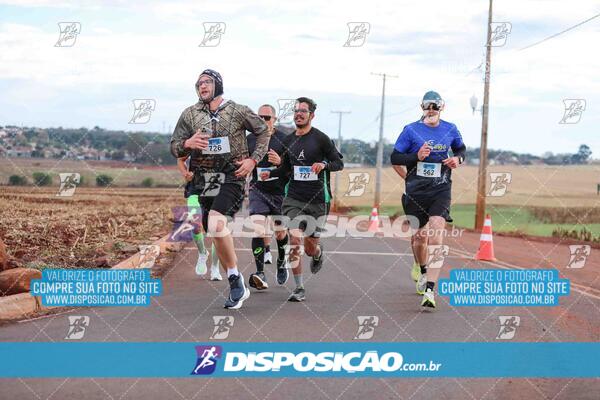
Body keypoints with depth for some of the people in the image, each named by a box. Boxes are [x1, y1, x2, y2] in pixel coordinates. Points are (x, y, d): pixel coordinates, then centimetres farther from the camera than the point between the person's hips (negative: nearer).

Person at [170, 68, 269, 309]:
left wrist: (253, 159, -1)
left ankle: (235, 278, -15)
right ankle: (238, 288, 21)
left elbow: (263, 132, 12)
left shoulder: (238, 111, 1)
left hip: (231, 177, -5)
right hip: (204, 180, 5)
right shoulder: (190, 114, 8)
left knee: (216, 223, -28)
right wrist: (187, 144, -14)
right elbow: (174, 147, 8)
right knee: (217, 236, 8)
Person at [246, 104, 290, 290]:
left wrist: (280, 162, -20)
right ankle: (260, 275, -21)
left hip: (279, 191, -1)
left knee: (280, 231, 13)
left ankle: (282, 261, 43)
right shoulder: (250, 139, 5)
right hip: (257, 190, 1)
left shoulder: (283, 139, -3)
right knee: (257, 229, -18)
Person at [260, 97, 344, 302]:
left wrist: (324, 164, -21)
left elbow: (339, 163, 0)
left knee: (310, 247, 4)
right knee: (294, 241, -12)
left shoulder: (321, 138, -4)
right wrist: (270, 173, 3)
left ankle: (318, 254, 43)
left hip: (317, 200, -3)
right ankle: (299, 289, -3)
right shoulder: (288, 141, 10)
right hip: (293, 199, 3)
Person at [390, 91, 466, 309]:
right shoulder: (411, 130, -1)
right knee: (418, 237, 9)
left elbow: (461, 149, 23)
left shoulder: (450, 129, 6)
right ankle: (422, 271, 43)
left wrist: (458, 159, 1)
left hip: (441, 189, 0)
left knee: (435, 235, -17)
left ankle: (430, 289, -21)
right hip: (416, 190, 0)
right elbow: (394, 157, 0)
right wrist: (416, 156, -16)